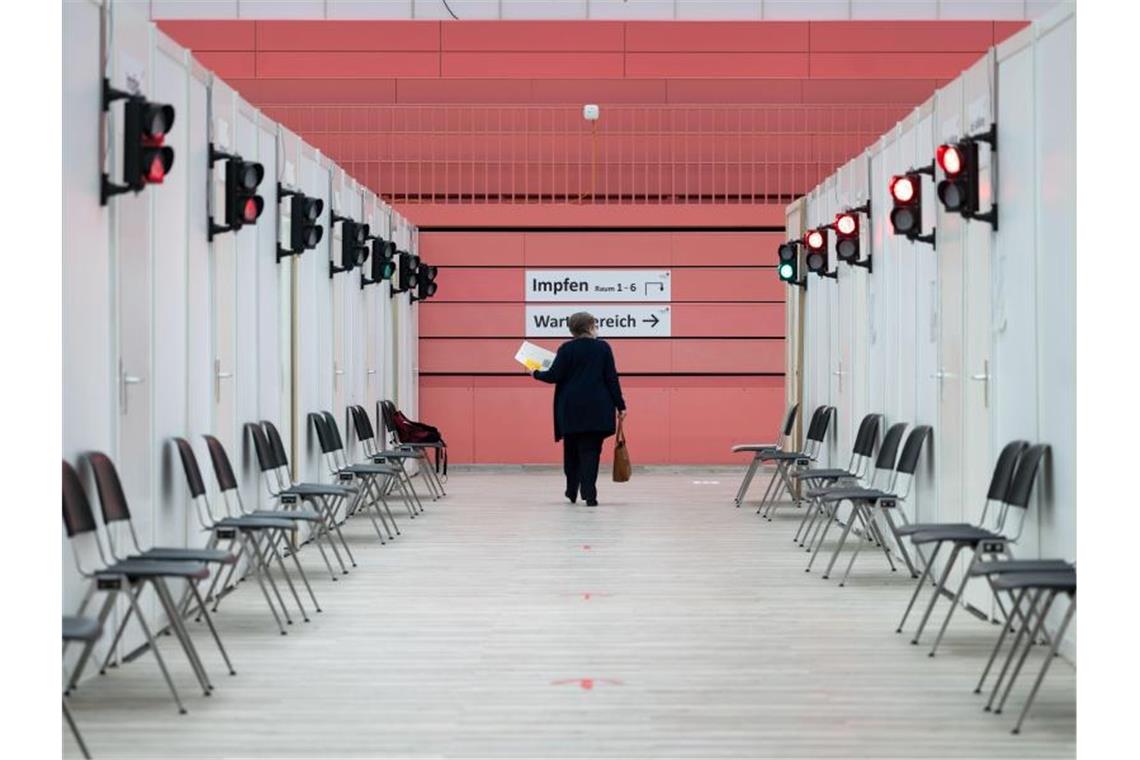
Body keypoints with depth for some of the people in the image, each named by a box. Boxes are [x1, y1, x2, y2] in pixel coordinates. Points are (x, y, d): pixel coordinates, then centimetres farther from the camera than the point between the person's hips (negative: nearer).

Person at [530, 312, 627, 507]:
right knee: (590, 451, 1)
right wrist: (620, 405, 4)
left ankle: (572, 492, 24)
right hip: (597, 409, -1)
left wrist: (537, 374, 15)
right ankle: (589, 494, -8)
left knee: (572, 450, 16)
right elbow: (611, 378, -2)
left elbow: (554, 376, -5)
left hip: (571, 409, 1)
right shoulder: (603, 347, -1)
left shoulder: (566, 349, -3)